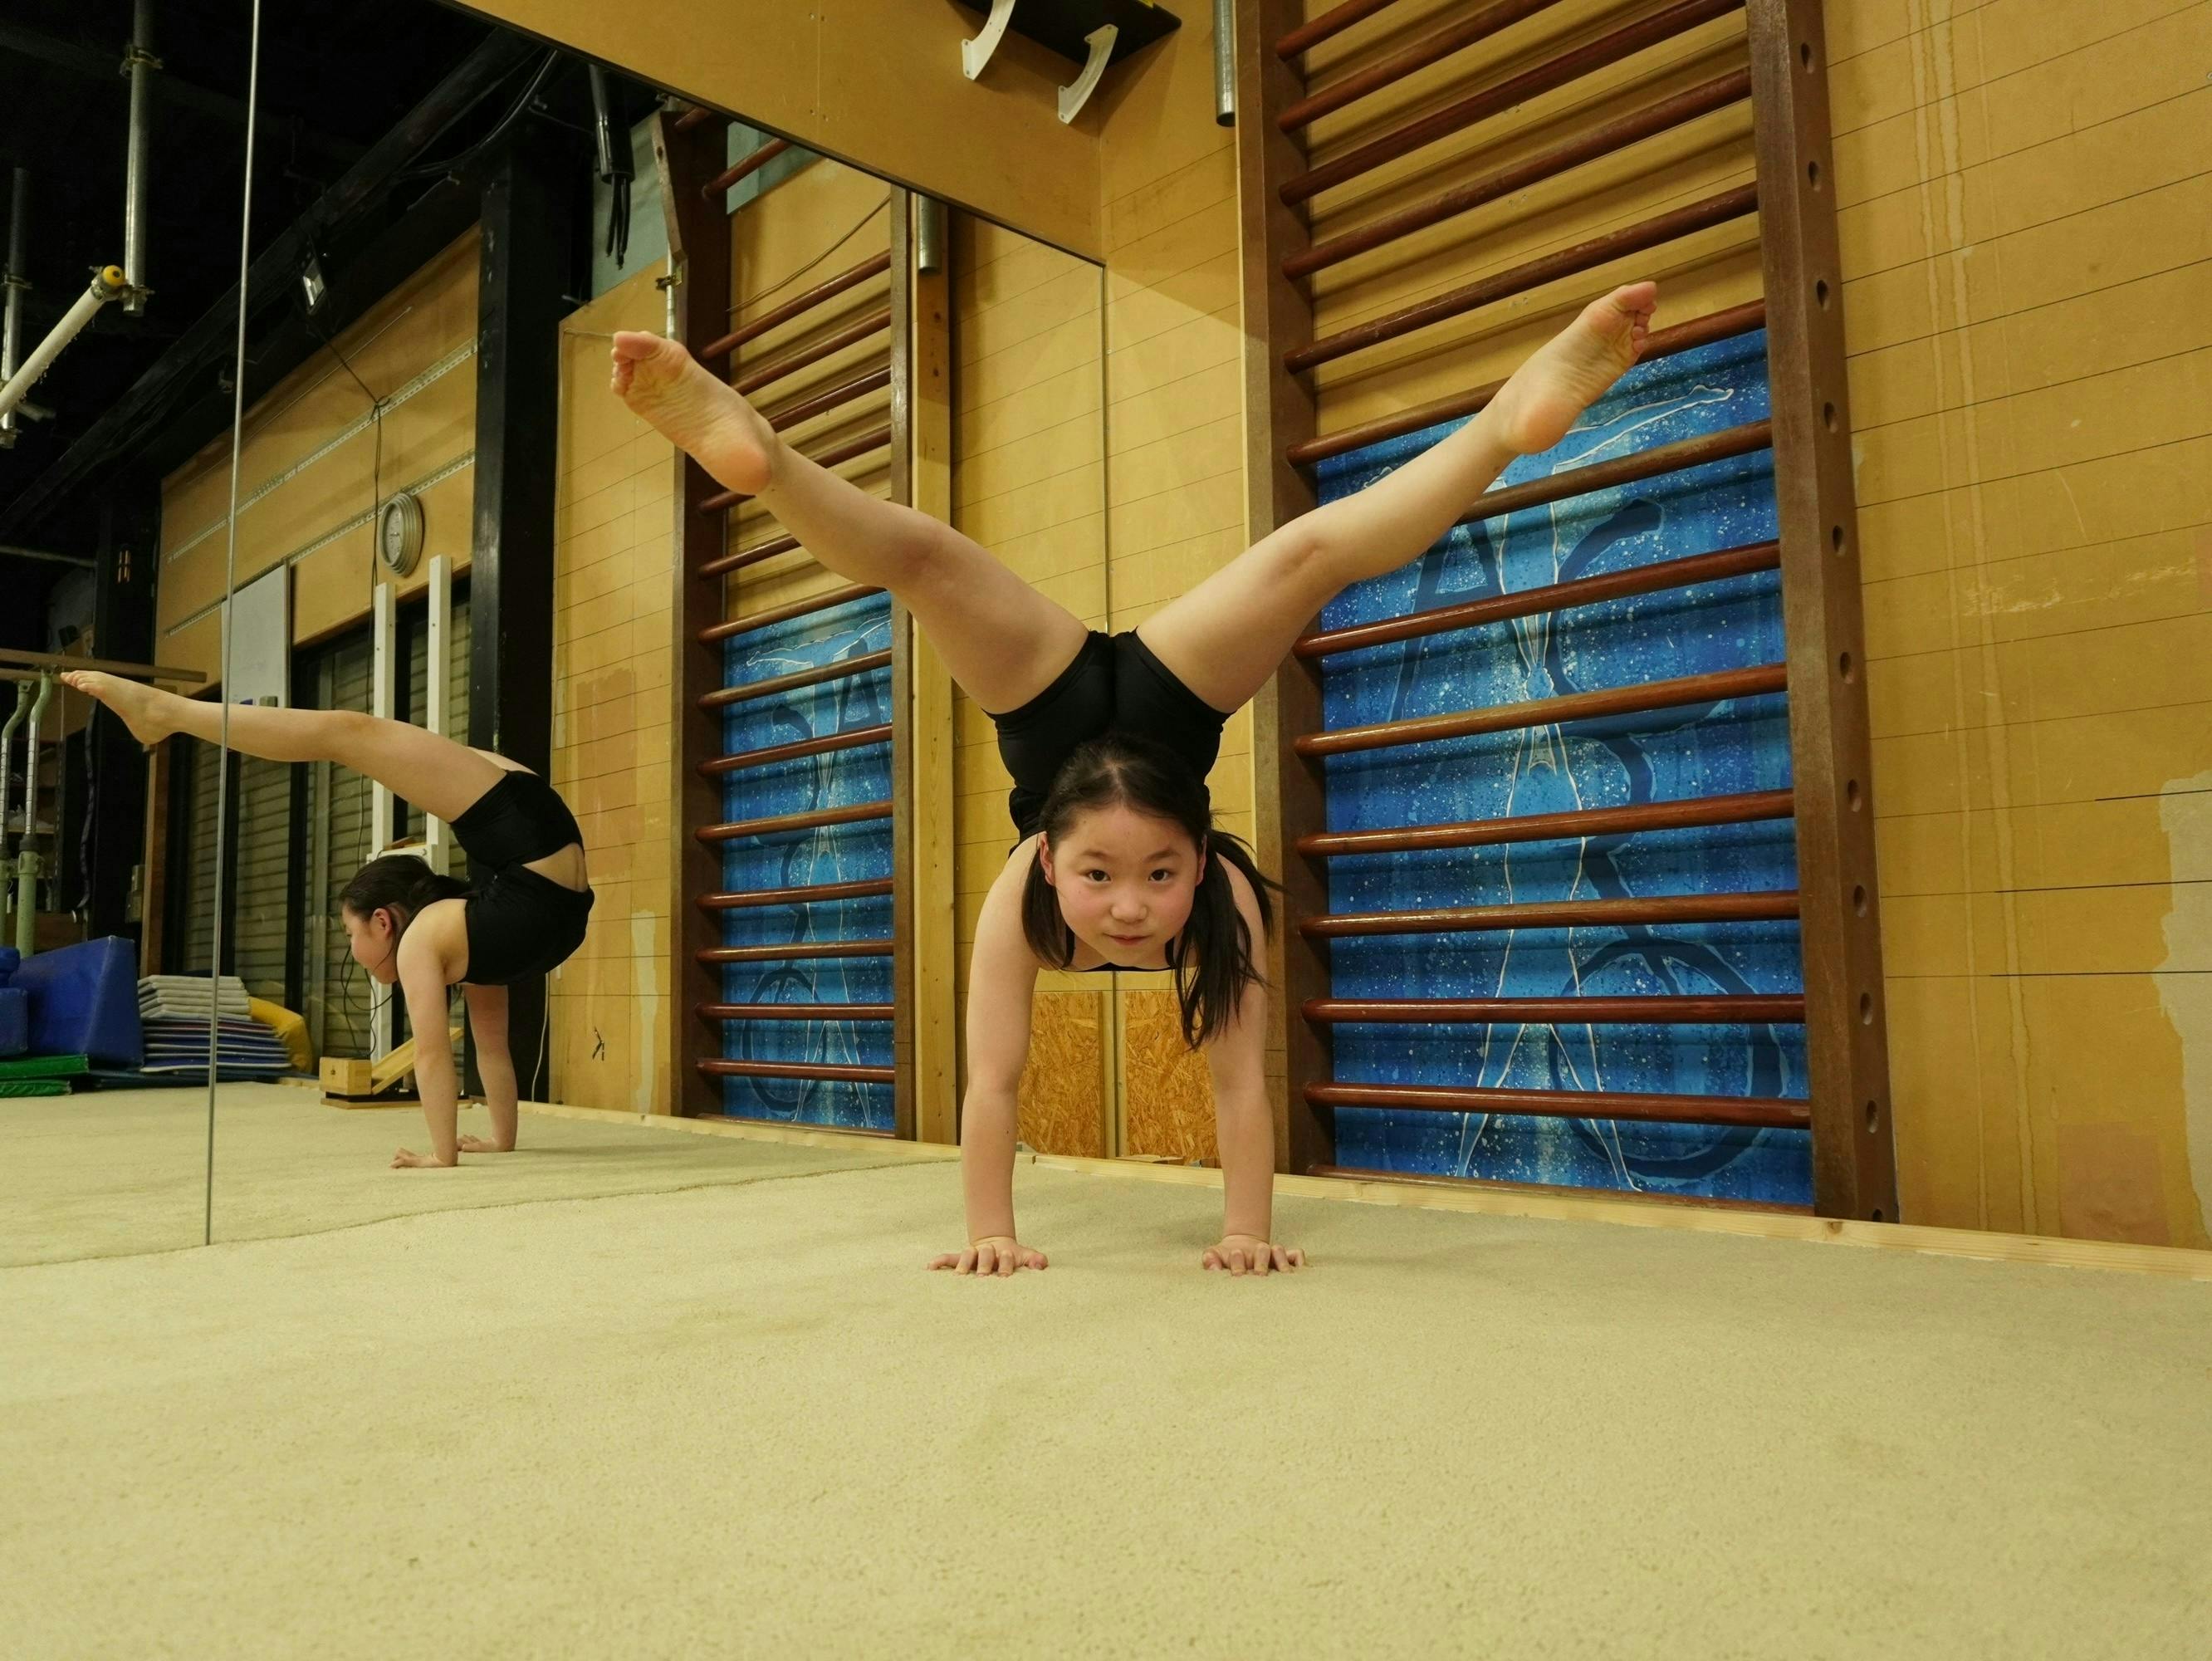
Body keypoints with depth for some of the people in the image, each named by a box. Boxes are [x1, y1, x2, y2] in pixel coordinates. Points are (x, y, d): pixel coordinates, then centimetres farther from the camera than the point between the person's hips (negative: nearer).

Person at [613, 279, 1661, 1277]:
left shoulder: (1221, 896, -33)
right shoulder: (1019, 902, -34)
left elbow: (1240, 1079, -29)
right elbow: (992, 1082, -30)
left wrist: (1250, 1232, -24)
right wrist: (990, 1235, -26)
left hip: (1167, 702, 2)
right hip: (1061, 713, -1)